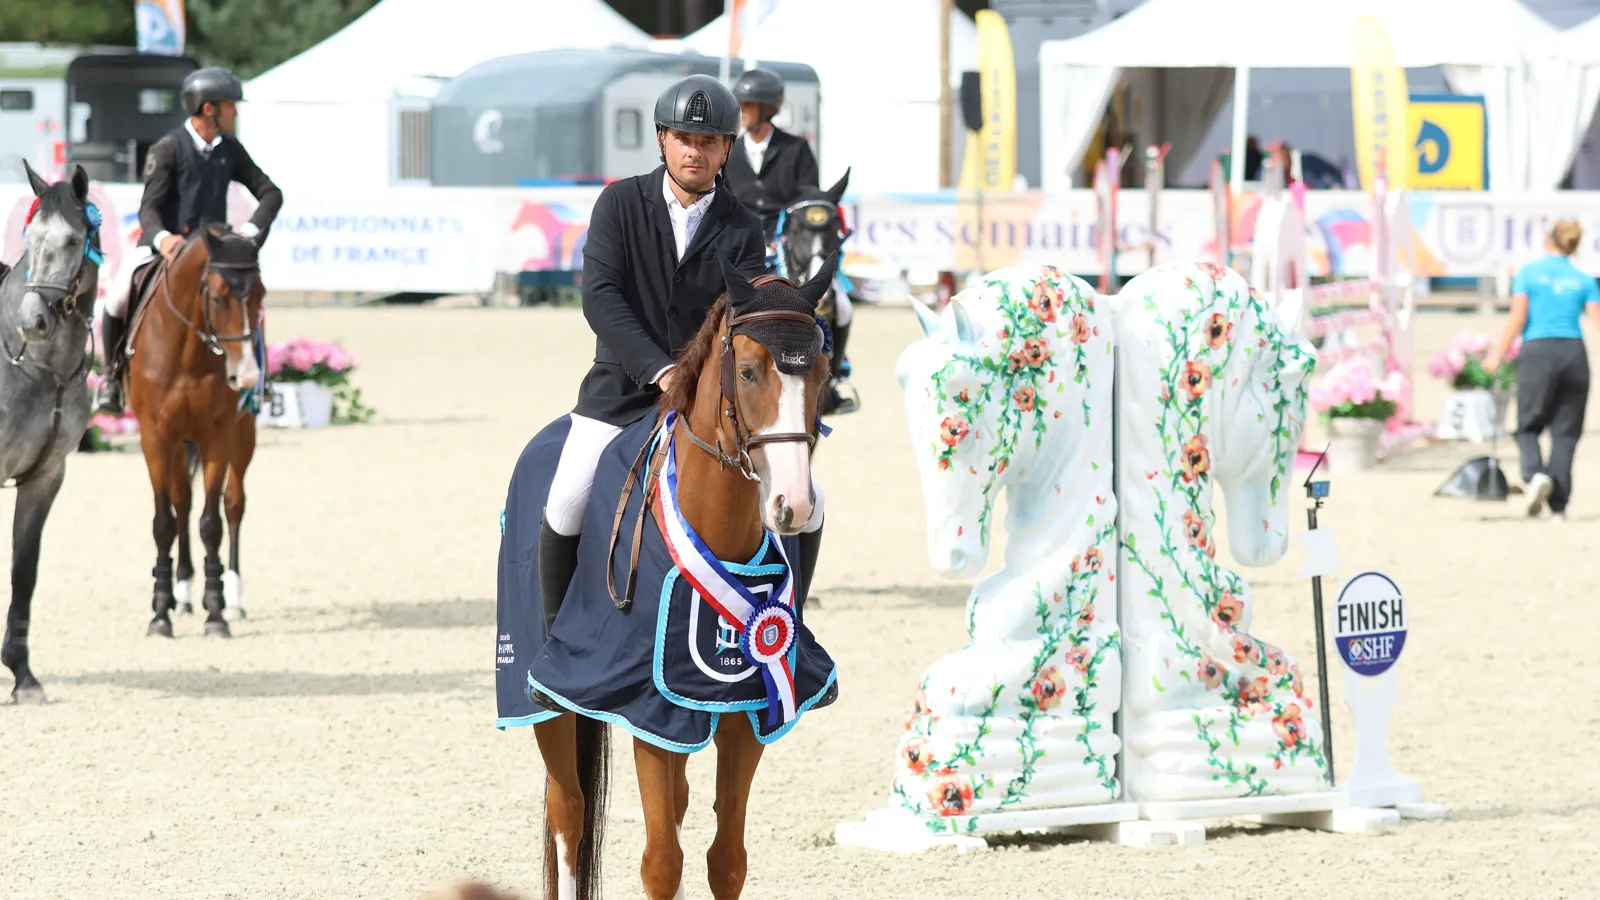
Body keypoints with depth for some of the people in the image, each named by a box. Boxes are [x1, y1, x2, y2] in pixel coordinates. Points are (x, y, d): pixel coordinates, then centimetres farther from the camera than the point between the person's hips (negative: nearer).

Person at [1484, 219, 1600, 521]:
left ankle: (1535, 473, -20)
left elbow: (1517, 318, -4)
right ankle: (1558, 505, -1)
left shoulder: (1529, 273, 3)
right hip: (1574, 353, 2)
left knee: (1529, 426, 10)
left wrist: (1497, 355, 1)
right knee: (1565, 431, 6)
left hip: (1538, 351, -2)